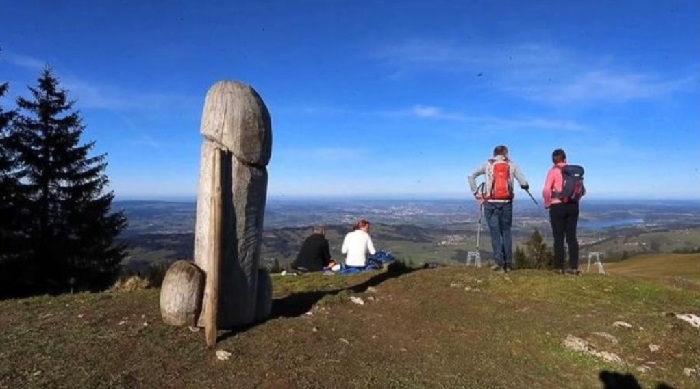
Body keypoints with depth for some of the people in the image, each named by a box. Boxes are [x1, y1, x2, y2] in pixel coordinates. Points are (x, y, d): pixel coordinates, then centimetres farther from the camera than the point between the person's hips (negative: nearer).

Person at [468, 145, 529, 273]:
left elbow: (471, 176, -2)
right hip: (506, 203, 1)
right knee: (506, 231, 13)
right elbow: (524, 183, -1)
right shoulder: (511, 165, 7)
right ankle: (508, 263, 12)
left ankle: (500, 263, 0)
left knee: (495, 232, 3)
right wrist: (525, 186, 22)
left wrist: (476, 193, 1)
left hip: (491, 203, -1)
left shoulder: (488, 165, 8)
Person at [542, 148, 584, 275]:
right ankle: (574, 267, 9)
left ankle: (559, 267, 6)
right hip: (573, 206, 4)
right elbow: (582, 191, 6)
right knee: (571, 236, 8)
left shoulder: (553, 171, -7)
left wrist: (547, 203, -4)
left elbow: (546, 190, -18)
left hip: (558, 206, -4)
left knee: (559, 238, 3)